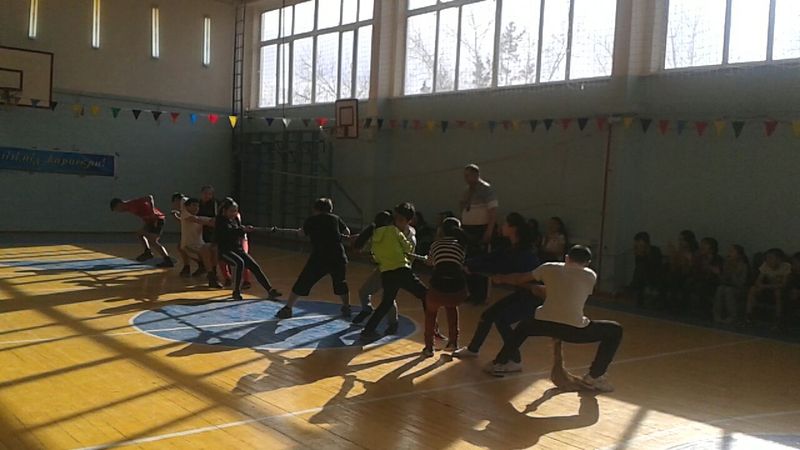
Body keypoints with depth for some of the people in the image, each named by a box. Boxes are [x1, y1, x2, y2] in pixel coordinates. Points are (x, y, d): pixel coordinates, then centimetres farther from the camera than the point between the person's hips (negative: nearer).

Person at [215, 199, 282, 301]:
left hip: (238, 249, 6)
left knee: (255, 266, -7)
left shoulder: (236, 219, 11)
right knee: (239, 263, -33)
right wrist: (243, 229, -41)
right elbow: (229, 232, -28)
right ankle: (236, 292, -22)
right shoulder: (220, 221, -10)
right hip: (225, 250, -6)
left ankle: (270, 290, -6)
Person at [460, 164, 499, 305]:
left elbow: (493, 212, -14)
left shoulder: (486, 189, -8)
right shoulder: (467, 191, 13)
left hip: (480, 230, -7)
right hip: (467, 230, 7)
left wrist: (489, 231, -20)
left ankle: (481, 296, 3)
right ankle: (472, 293, 20)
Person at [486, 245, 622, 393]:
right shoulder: (591, 276, 14)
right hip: (574, 328, -2)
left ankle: (500, 363, 39)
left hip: (545, 324, 3)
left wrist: (501, 279, 46)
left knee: (524, 326, 38)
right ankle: (594, 377, 15)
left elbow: (520, 279, 26)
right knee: (615, 331, 19)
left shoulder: (549, 268, 16)